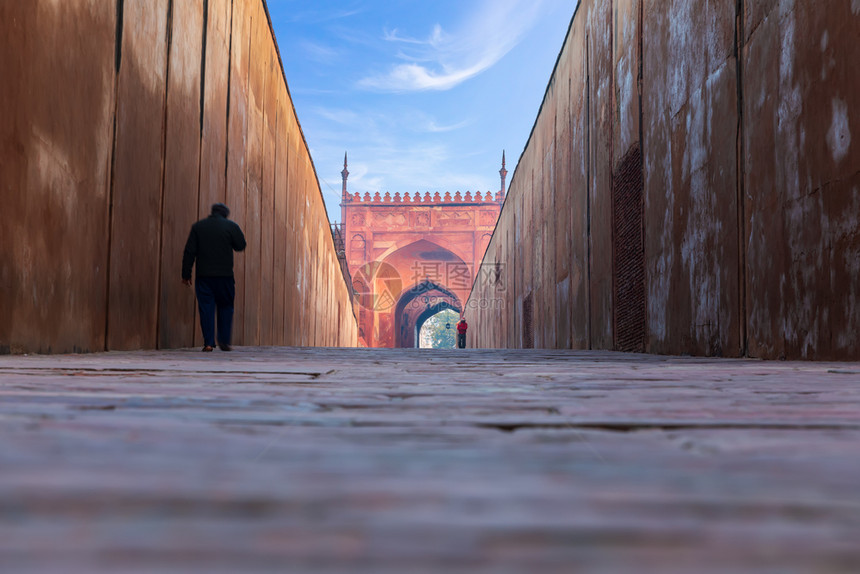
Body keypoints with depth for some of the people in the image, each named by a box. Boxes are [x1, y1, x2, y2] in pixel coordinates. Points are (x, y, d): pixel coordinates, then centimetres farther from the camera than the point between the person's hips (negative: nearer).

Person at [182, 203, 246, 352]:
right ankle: (224, 341, 8)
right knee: (226, 307, 11)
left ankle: (208, 343, -2)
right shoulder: (231, 226, 0)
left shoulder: (198, 226, 6)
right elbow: (241, 246, 6)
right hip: (225, 275, -1)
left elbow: (189, 252, 4)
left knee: (206, 308, 3)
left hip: (204, 275, 1)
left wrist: (186, 274, 7)